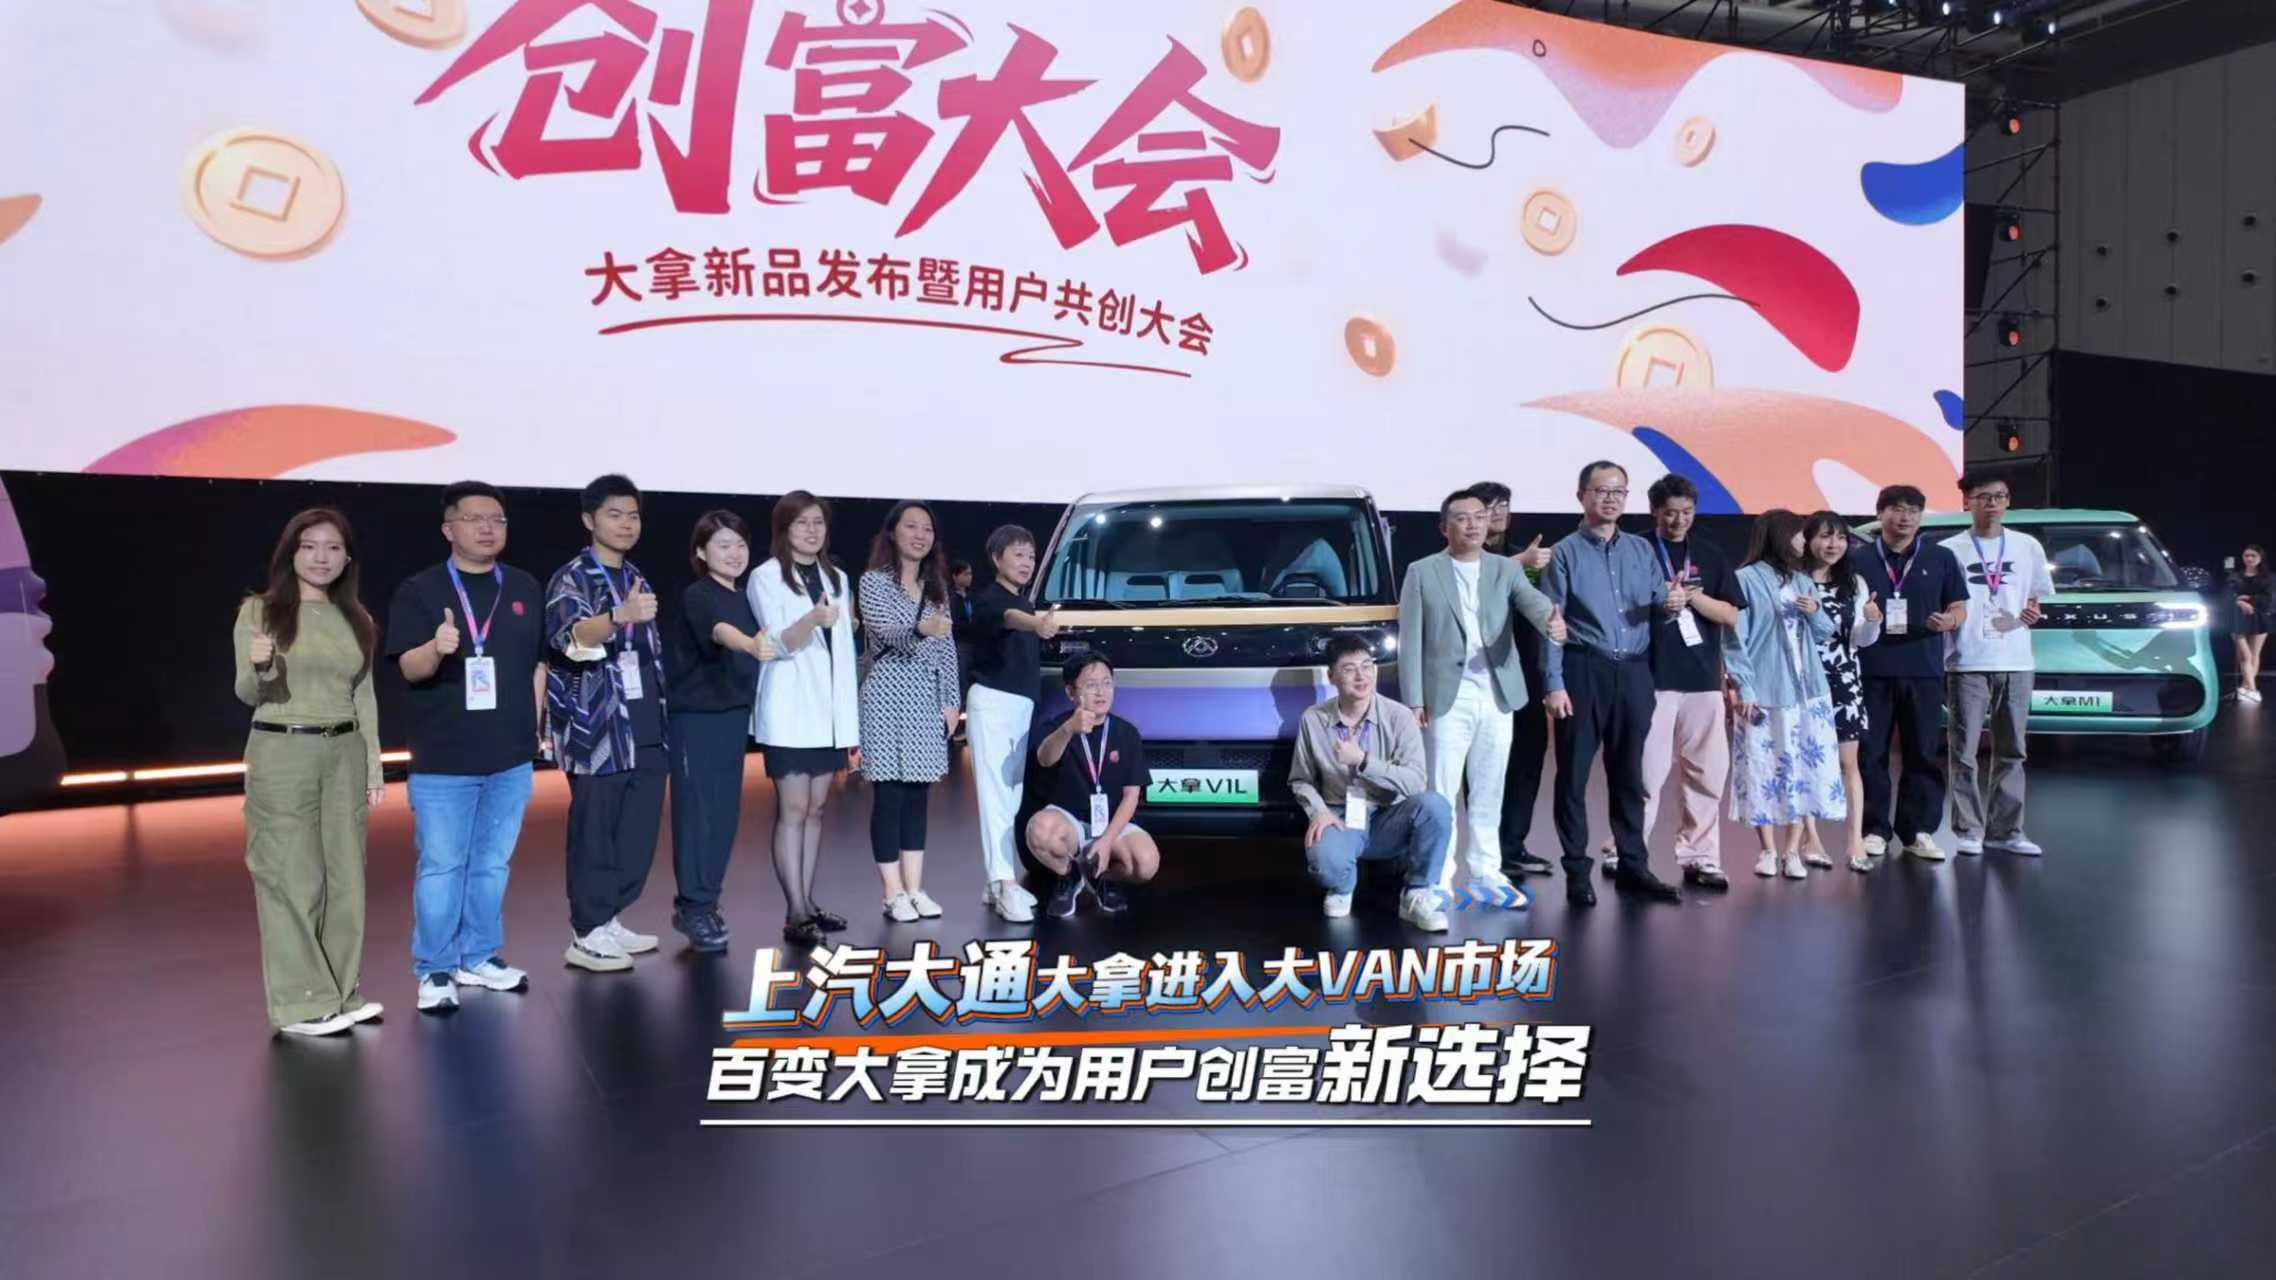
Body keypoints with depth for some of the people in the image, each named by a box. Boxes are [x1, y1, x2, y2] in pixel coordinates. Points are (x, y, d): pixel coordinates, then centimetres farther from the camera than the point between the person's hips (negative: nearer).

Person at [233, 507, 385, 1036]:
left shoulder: (356, 618, 10)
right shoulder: (259, 610, -1)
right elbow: (246, 694, -2)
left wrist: (375, 768, 11)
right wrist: (259, 665, -25)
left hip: (344, 755, 4)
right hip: (281, 755, -4)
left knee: (345, 875, 8)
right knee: (292, 878, 0)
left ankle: (342, 992, 19)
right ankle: (302, 1003, 8)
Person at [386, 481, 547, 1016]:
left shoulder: (525, 588, 8)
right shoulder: (419, 591, -4)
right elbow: (410, 667, -12)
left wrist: (535, 722, 9)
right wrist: (437, 648, -33)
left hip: (510, 757, 4)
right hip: (442, 760, -4)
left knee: (493, 865, 13)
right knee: (440, 867, 1)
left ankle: (480, 958, 26)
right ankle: (433, 971, 13)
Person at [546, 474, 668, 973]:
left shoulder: (637, 578, 16)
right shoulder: (571, 578, -7)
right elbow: (571, 638, -27)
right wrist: (620, 616, -46)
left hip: (646, 728, 7)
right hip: (598, 729, -7)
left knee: (641, 828, 9)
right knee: (595, 832, -2)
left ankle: (610, 919, 21)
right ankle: (586, 935, 6)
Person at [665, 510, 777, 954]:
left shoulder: (743, 597, 9)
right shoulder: (697, 597, -14)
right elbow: (720, 631, -35)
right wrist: (751, 644, -54)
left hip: (734, 714, 7)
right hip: (696, 717, -7)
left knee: (726, 813, 10)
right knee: (698, 812, -5)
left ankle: (701, 902, 22)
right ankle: (694, 908, 4)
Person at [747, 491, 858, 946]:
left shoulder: (837, 578, 13)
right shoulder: (765, 577, -4)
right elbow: (779, 645, -13)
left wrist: (851, 720, 11)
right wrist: (813, 620, -34)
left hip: (829, 710, 6)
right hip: (790, 712, -6)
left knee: (817, 808, 9)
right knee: (793, 809, -7)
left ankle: (807, 903, 17)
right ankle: (795, 913, -5)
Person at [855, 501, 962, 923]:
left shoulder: (937, 586, 12)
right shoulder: (874, 581, -3)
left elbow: (947, 648, 13)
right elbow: (883, 633, -18)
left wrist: (951, 700, 8)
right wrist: (920, 630, -38)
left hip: (927, 699, 5)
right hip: (887, 697, -5)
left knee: (918, 796, 7)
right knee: (889, 796, -3)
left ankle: (915, 888, 13)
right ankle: (894, 893, 3)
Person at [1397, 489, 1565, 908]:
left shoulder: (1506, 569, 8)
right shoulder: (1422, 573, 1)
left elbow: (1531, 600, -12)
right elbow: (1410, 641, -2)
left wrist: (1551, 620, -36)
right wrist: (1414, 700, -8)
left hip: (1497, 697, 3)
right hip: (1447, 697, -3)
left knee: (1489, 794, 11)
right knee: (1441, 792, -1)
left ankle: (1486, 874, 22)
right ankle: (1439, 880, 7)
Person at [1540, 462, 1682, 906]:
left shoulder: (1642, 550, 13)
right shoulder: (1565, 552, 0)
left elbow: (1659, 606, 13)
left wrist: (1669, 603, -12)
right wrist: (1554, 683, -13)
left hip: (1634, 672, 4)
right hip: (1584, 670, -4)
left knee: (1628, 772, 12)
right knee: (1574, 772, 0)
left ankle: (1632, 866, 21)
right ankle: (1577, 870, 8)